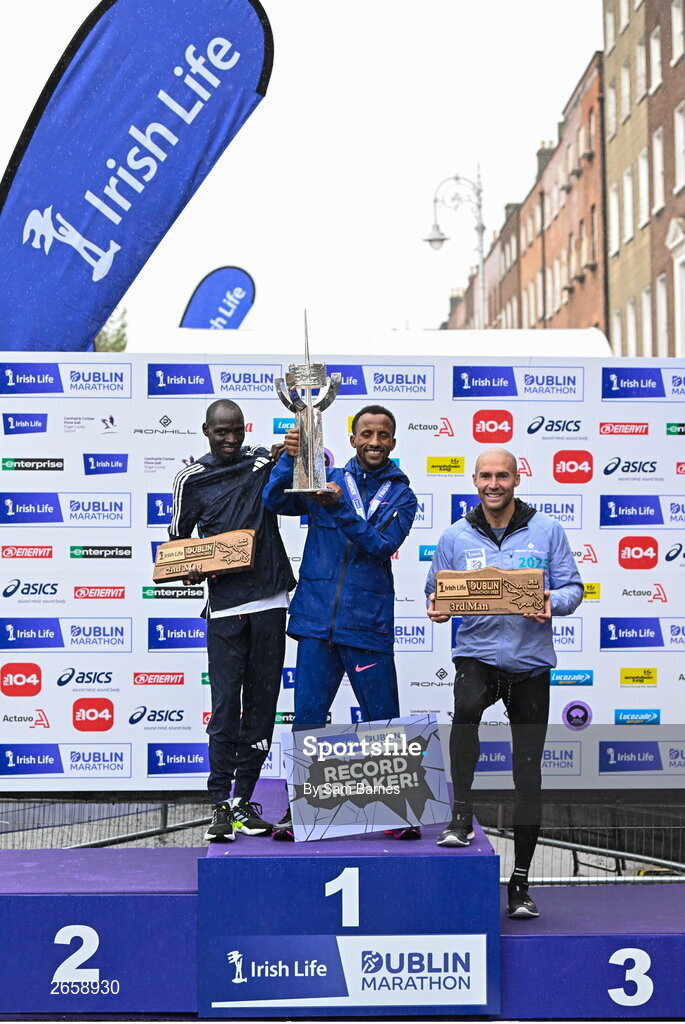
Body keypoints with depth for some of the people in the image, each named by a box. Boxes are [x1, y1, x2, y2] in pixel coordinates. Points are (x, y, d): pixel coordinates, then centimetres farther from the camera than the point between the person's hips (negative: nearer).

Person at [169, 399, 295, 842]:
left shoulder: (264, 462, 7)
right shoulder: (192, 479, 6)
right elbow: (177, 540, 14)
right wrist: (188, 570, -5)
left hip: (269, 601, 2)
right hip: (224, 606, -2)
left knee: (261, 704, 5)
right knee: (225, 706, -4)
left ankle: (243, 800, 13)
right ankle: (222, 805, -1)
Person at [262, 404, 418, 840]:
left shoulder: (401, 495, 6)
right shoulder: (326, 480, 10)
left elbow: (382, 545, -10)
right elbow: (275, 500, -3)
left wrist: (338, 507, -21)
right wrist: (290, 460, -20)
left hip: (368, 623, -1)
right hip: (318, 619, 1)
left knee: (383, 722, 3)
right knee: (307, 719, 4)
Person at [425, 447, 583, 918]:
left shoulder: (546, 530, 2)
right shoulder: (456, 537, 5)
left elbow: (572, 587, 2)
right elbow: (436, 591, 11)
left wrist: (552, 603, -20)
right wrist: (437, 607, -12)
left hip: (531, 661, 1)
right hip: (476, 653, 0)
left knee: (528, 774, 5)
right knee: (466, 704, -37)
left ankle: (521, 881, 15)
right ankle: (461, 814, -22)